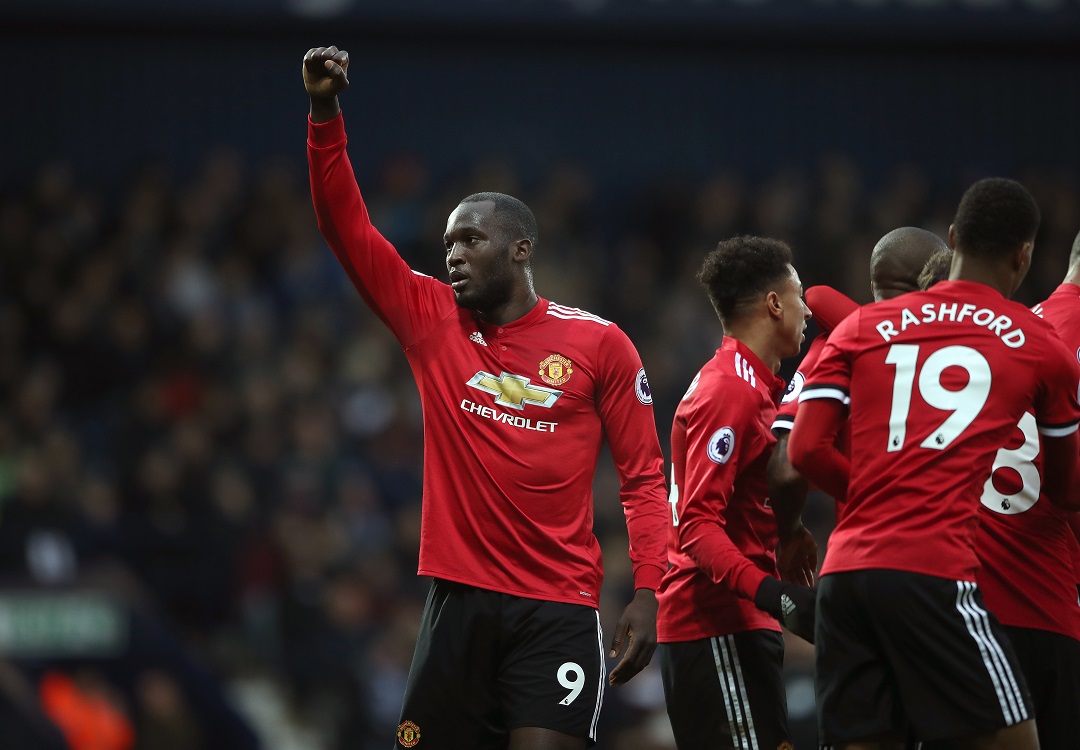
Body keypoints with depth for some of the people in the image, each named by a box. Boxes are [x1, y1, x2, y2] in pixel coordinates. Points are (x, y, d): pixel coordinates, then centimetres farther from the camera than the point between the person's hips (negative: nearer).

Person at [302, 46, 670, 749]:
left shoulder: (598, 343, 1)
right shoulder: (431, 319, 9)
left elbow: (645, 475, 2)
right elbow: (347, 227, 3)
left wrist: (648, 592, -8)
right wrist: (326, 112, -7)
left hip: (559, 610, -3)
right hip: (459, 602, 3)